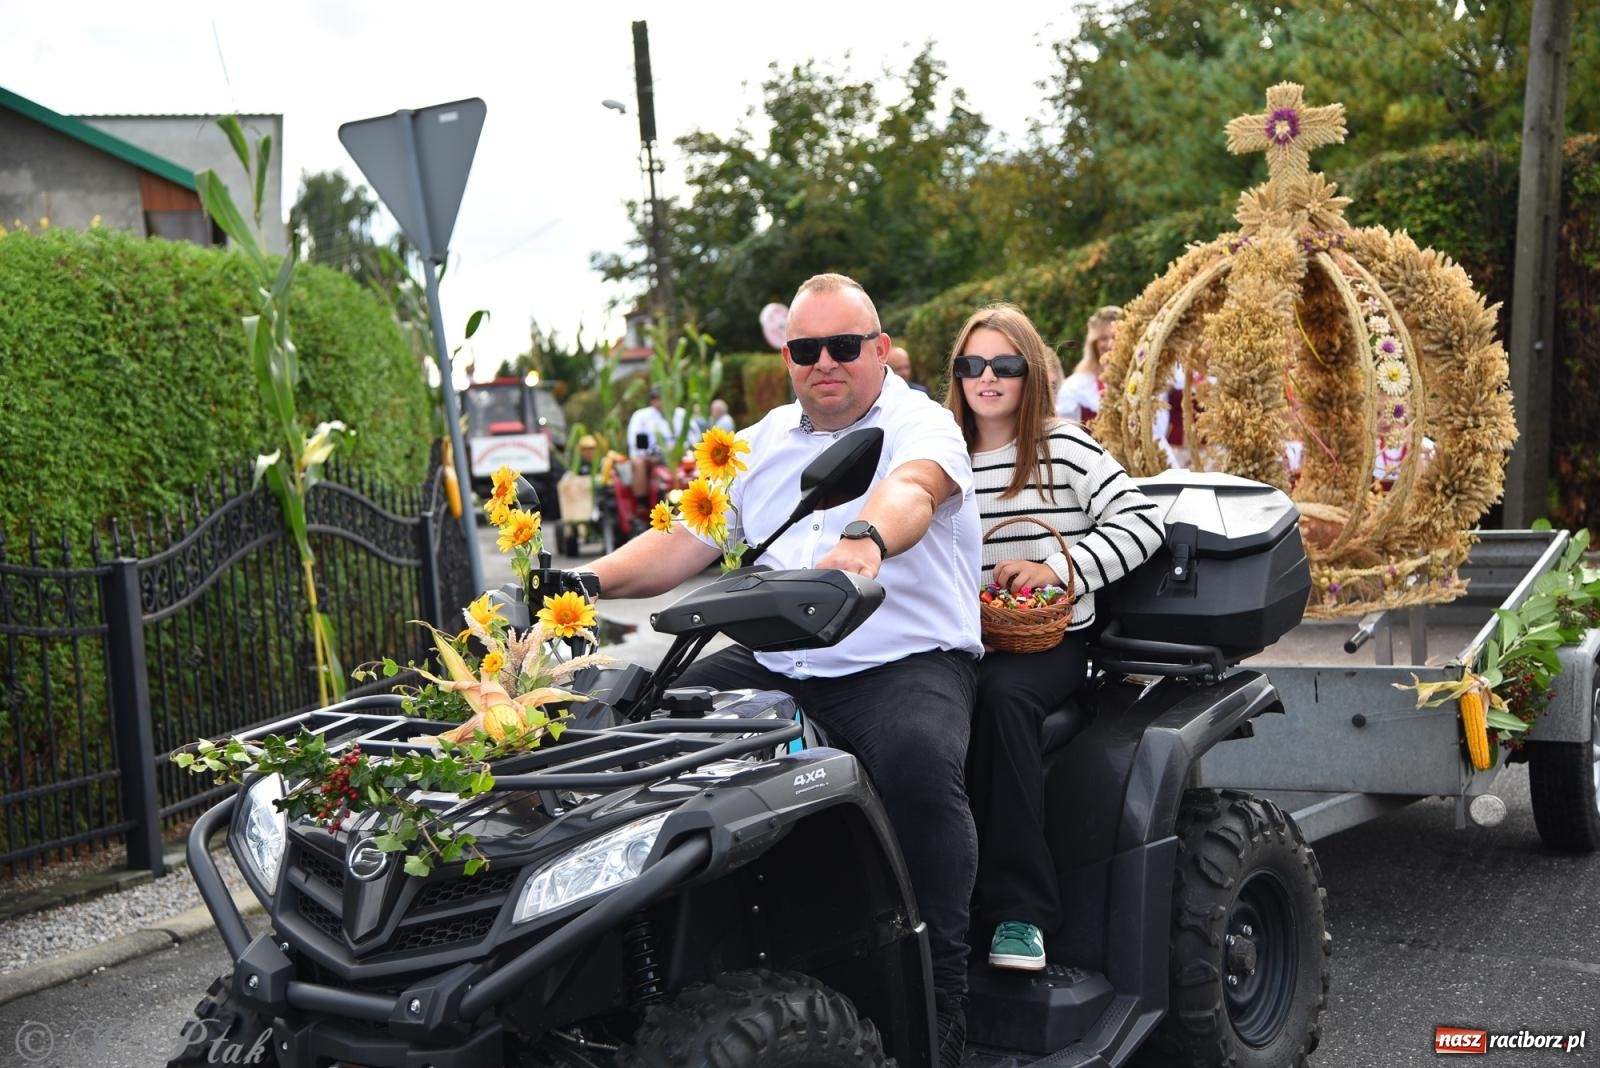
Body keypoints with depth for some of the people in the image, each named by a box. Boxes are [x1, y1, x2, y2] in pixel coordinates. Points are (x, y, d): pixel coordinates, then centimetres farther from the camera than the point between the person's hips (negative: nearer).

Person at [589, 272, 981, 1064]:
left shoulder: (921, 425, 1)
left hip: (907, 662, -5)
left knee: (918, 759, -35)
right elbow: (686, 540, 13)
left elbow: (910, 490, -24)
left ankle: (940, 987, -19)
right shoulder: (764, 444, 18)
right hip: (774, 667, 5)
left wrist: (865, 537, -48)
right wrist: (589, 581, -5)